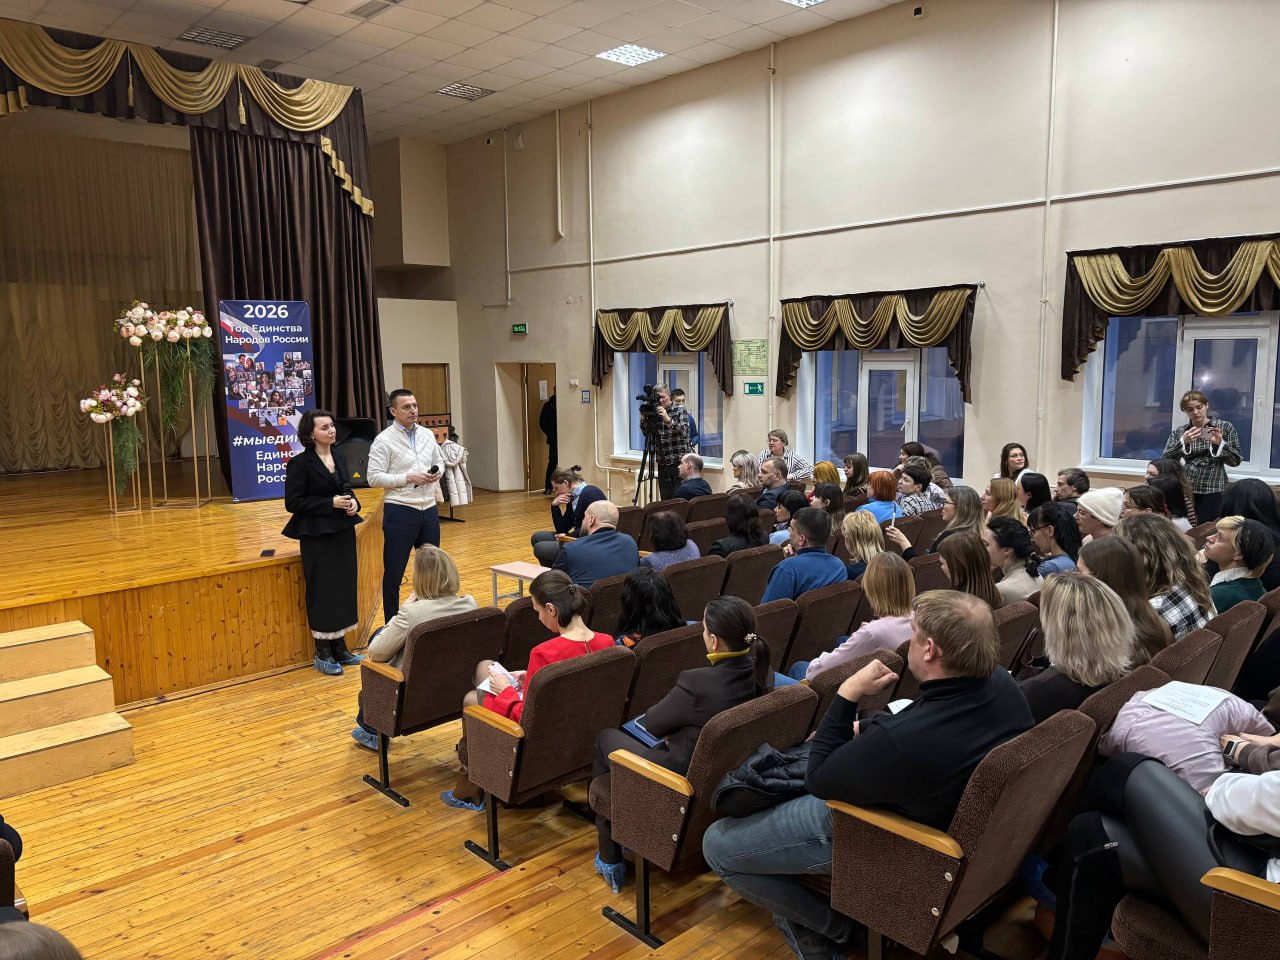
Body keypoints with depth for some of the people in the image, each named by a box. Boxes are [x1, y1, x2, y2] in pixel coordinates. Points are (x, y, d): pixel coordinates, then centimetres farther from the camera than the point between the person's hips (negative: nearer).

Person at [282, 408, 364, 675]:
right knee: (322, 593, 0)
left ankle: (339, 648, 23)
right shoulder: (301, 463, -10)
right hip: (317, 537, -7)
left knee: (344, 589, 10)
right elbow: (293, 502, -13)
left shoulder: (339, 460, 11)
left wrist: (353, 503, -3)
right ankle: (322, 653, 12)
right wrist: (331, 503, -20)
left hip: (343, 534, 7)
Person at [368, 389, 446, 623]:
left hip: (429, 509, 6)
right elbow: (374, 478, -14)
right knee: (394, 571, 3)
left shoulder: (427, 435, 8)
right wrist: (409, 478, -19)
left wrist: (437, 472, -4)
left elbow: (440, 461, 19)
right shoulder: (384, 441, -9)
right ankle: (392, 625, 14)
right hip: (400, 510, -6)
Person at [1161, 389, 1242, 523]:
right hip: (1185, 489, 2)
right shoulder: (1179, 432, 8)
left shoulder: (1224, 427, 5)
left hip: (1213, 490, -2)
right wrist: (1183, 442, -17)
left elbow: (1236, 461, 1)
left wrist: (1220, 443, -15)